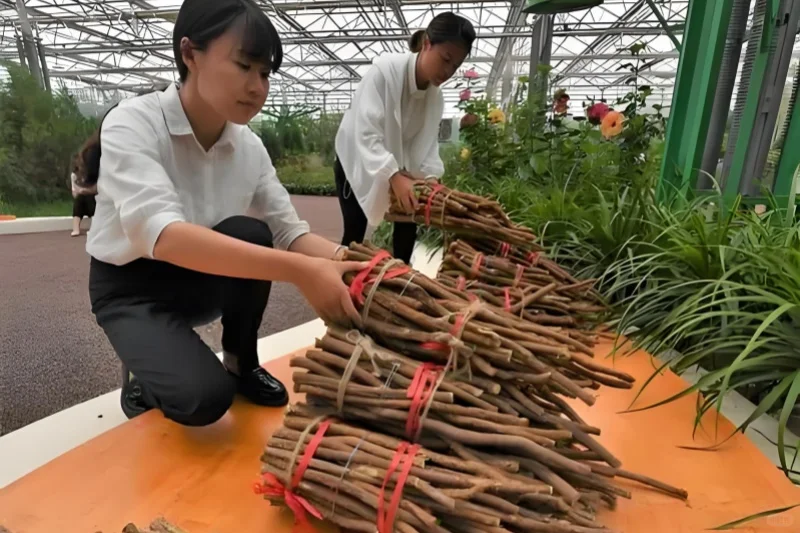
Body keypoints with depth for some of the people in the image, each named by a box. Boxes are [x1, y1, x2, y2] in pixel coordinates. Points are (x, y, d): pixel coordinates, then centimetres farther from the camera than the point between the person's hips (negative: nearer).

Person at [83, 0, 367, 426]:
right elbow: (162, 235, -40)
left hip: (200, 279, 5)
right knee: (204, 395, -28)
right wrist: (299, 271, -51)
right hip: (132, 287, -4)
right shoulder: (131, 124, -24)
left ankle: (242, 364, -2)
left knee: (247, 235, -28)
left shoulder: (249, 147, -9)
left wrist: (347, 262, -34)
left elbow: (289, 231, -13)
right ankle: (143, 387, 10)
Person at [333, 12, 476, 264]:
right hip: (357, 162, -5)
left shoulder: (436, 97, -8)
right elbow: (367, 134, -36)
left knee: (408, 225, -1)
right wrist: (395, 177, -48)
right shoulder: (385, 70, -28)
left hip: (397, 166, 6)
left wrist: (430, 178, -29)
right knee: (356, 232, -12)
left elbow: (427, 144, -9)